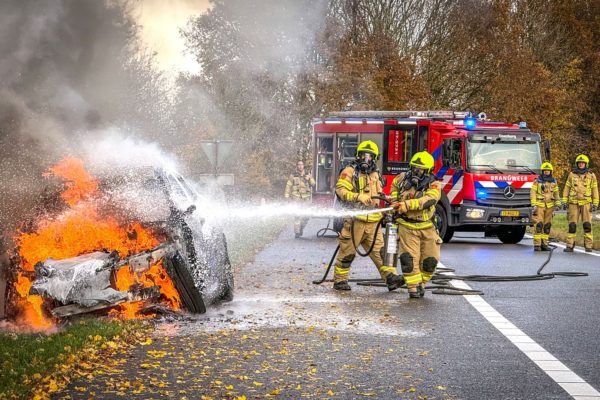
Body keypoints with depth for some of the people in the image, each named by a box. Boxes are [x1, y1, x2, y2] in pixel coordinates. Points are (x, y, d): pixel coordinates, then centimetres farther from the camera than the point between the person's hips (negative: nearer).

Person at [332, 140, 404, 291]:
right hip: (355, 220, -5)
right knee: (348, 252, 0)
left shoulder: (375, 175, 20)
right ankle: (339, 280, 9)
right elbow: (340, 190, -16)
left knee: (379, 250, -1)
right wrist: (359, 197, -26)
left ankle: (391, 277, -5)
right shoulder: (350, 171, -3)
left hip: (373, 222, 6)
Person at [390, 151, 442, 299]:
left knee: (430, 260, 4)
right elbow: (394, 185, 26)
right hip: (407, 226, 0)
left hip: (427, 227, 0)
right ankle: (413, 287, -3)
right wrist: (395, 201, 12)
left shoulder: (433, 185, -8)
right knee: (409, 258, -12)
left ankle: (421, 283, 26)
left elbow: (427, 200, -28)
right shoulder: (403, 178, 2)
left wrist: (407, 204, -36)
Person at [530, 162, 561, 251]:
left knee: (547, 225, 4)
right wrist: (533, 205, -11)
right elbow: (533, 193, -3)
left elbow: (556, 194, 13)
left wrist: (557, 204, 2)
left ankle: (544, 244, 10)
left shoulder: (554, 182, 9)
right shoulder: (537, 181, -2)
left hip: (549, 206, 4)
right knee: (538, 225, -9)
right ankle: (537, 245, -9)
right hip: (539, 205, -4)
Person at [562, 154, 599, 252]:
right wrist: (564, 202, 3)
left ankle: (588, 246, 0)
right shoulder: (572, 174, 6)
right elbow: (567, 188, 9)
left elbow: (594, 190, 5)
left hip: (586, 203, -1)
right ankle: (570, 246, 2)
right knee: (572, 225, -1)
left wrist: (595, 204, 0)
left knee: (587, 225, -4)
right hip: (573, 203, 1)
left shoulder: (591, 175, 4)